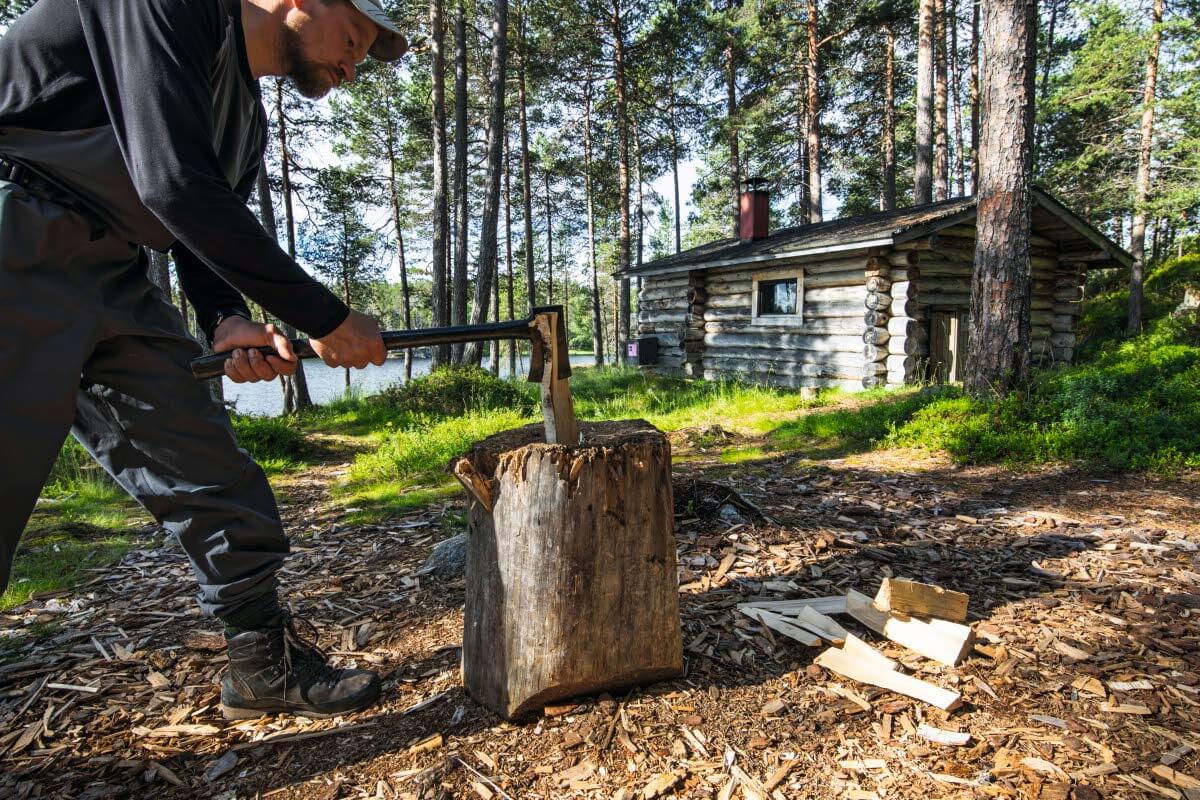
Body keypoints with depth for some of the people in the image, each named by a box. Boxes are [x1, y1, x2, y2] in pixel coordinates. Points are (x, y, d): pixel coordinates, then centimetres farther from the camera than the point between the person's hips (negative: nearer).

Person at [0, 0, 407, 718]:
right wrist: (324, 318, -21)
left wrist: (227, 321, -10)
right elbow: (176, 186, -24)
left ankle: (266, 665, 15)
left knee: (214, 476, 4)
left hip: (114, 272, 8)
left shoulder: (249, 120, 15)